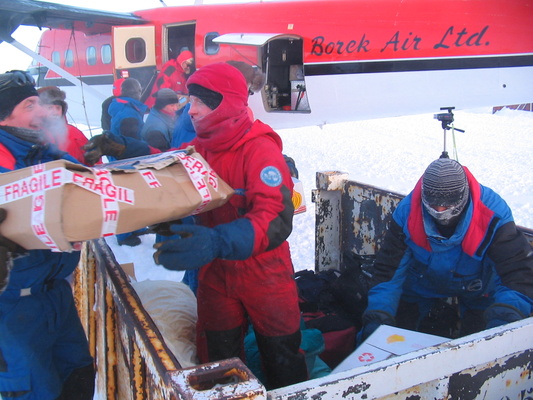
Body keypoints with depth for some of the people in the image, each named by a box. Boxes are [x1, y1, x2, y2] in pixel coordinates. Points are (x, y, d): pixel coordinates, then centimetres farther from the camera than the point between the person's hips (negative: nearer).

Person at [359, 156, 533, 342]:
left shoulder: (493, 215, -35)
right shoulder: (407, 211, -31)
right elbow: (388, 269, -26)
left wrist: (504, 317, -57)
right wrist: (377, 317, -37)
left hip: (475, 286, 0)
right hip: (421, 283, 1)